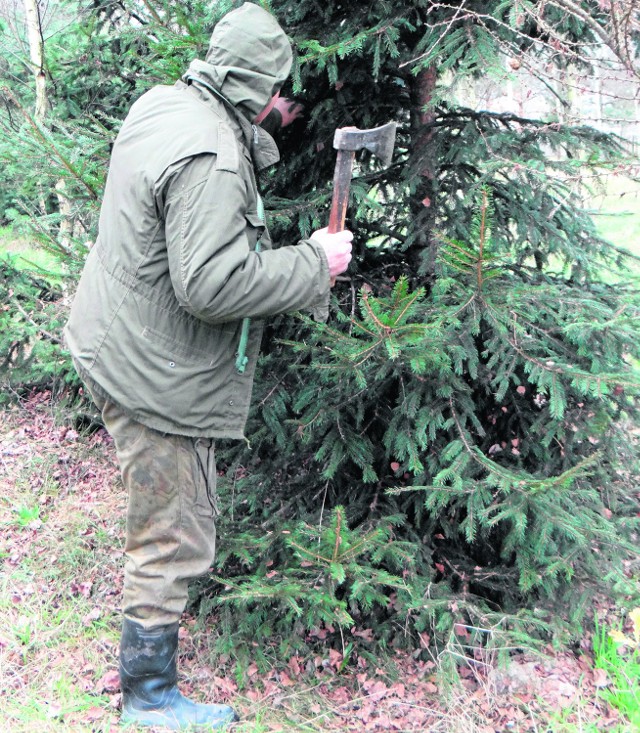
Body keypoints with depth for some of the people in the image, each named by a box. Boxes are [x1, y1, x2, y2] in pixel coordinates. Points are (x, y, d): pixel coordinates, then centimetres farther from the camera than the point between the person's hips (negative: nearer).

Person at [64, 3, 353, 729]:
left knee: (161, 515, 29)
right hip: (156, 377, -11)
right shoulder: (210, 159, -27)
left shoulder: (159, 103, 3)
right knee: (175, 539, 4)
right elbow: (212, 284, -31)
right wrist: (314, 261, -20)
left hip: (114, 342, 11)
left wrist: (256, 135, 8)